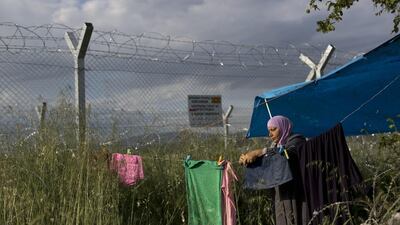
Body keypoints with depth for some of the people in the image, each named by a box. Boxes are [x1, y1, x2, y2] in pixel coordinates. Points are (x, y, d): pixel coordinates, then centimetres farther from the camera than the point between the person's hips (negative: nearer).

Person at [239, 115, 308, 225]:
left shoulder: (296, 140, -6)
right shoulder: (276, 146, 16)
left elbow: (288, 153, -28)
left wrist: (260, 152, -34)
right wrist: (246, 159, -11)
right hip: (283, 198, 7)